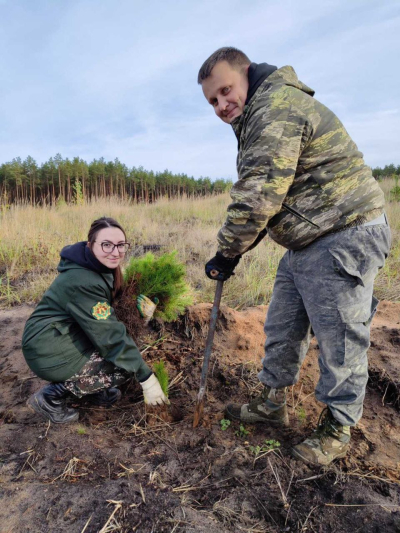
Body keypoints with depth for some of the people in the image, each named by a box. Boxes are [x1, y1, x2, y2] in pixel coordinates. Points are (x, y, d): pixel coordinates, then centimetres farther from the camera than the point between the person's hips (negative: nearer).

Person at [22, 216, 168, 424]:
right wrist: (146, 377, -23)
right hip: (51, 352, -9)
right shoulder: (82, 281, -28)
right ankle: (51, 396, -3)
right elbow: (110, 335, -28)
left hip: (71, 334, 9)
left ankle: (94, 389, 15)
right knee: (126, 364, -12)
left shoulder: (101, 267, 0)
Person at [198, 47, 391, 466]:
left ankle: (337, 429, 22)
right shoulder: (258, 117, 19)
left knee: (339, 338, 2)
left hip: (343, 238, -10)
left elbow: (258, 196, -24)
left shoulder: (276, 107, -15)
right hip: (305, 243, 11)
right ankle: (272, 404, 33)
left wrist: (226, 254, -12)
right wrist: (235, 250, 11)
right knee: (282, 329, 15)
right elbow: (262, 195, 20)